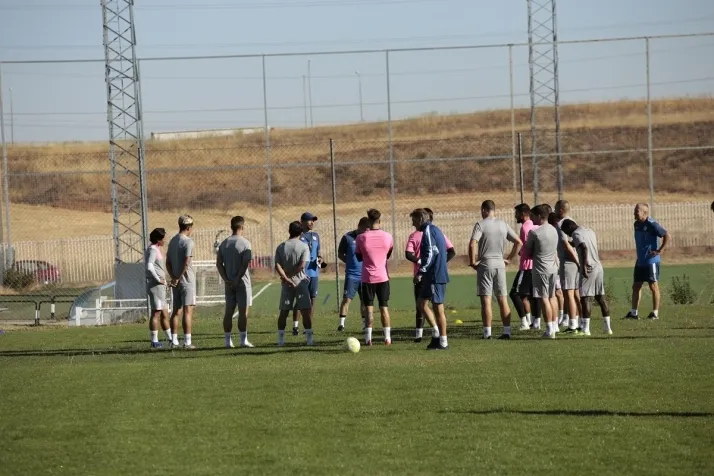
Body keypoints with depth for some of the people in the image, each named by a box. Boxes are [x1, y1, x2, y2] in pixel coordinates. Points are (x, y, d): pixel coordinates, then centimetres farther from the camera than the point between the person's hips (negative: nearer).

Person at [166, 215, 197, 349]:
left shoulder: (172, 241, 12)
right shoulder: (188, 242, -12)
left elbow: (168, 263, 9)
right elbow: (186, 263, -19)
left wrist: (174, 277, 1)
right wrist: (178, 278, -13)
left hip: (176, 282, 7)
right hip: (187, 281, -7)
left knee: (176, 311, 10)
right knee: (188, 311, -6)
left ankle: (174, 341, 9)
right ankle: (187, 342, -9)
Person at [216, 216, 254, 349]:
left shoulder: (224, 243, 7)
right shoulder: (244, 243, -9)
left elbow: (219, 263, 3)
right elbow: (246, 263, -16)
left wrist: (226, 279, -1)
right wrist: (238, 279, -12)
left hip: (229, 282, 5)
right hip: (242, 282, -5)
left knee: (228, 311, 8)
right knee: (243, 311, -1)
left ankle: (228, 341, 9)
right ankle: (243, 340, -1)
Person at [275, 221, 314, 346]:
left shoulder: (281, 247, 3)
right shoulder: (304, 246, -5)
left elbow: (277, 266, -6)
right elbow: (302, 265, -14)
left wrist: (287, 279, -10)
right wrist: (290, 275, -6)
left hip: (286, 284, 3)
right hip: (300, 282, -3)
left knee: (284, 312, 9)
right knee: (305, 311, 2)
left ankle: (280, 339, 8)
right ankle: (309, 338, 0)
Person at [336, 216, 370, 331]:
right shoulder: (348, 237, -5)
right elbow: (340, 254, 4)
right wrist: (350, 262, -4)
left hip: (365, 274, 3)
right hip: (352, 274, -3)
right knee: (347, 299, -10)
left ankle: (364, 323, 20)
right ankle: (341, 323, -8)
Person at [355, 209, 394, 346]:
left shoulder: (361, 238, -9)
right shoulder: (387, 237, -4)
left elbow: (359, 257, 4)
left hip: (368, 278, -1)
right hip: (383, 276, 1)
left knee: (369, 308, 4)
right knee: (384, 307, 8)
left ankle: (368, 338, 0)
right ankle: (387, 338, 4)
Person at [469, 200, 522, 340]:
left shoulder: (480, 225, -8)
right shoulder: (503, 225, 7)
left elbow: (472, 244, -20)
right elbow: (519, 242, 8)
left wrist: (473, 261, -8)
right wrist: (509, 259, 13)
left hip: (485, 265, -4)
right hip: (500, 265, 4)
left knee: (486, 300, -2)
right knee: (503, 300, 8)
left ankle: (487, 332, -4)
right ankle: (507, 331, 6)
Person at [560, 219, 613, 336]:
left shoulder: (576, 234, -9)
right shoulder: (590, 231, 17)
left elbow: (584, 248, -24)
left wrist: (584, 266, -27)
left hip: (589, 269, -8)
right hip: (599, 266, 8)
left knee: (585, 298, -7)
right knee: (600, 297, 12)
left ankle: (586, 329, -11)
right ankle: (607, 327, 13)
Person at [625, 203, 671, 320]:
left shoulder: (652, 224, -16)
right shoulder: (637, 224, 10)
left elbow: (667, 236, -17)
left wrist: (660, 251, -16)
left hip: (651, 261, -8)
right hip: (640, 261, 8)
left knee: (653, 286, -1)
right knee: (636, 286, 8)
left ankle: (655, 313, 5)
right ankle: (633, 313, 12)